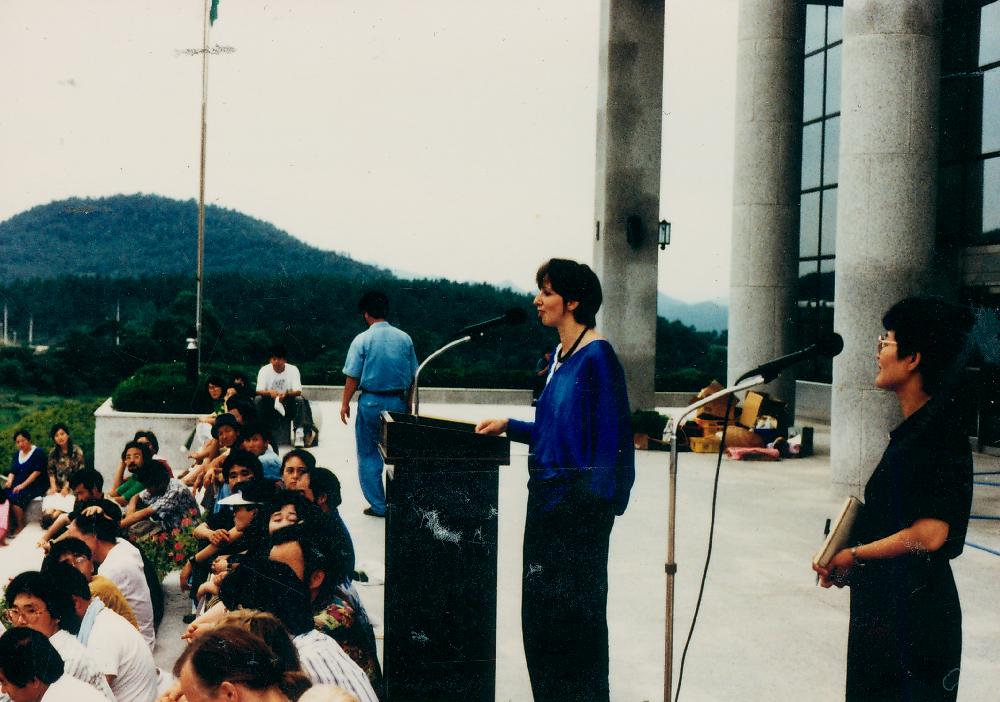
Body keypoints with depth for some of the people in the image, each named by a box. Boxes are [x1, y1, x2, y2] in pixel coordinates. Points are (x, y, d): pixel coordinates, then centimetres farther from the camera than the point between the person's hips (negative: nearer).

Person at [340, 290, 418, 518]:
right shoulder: (404, 338, 2)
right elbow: (413, 376, 6)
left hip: (371, 402, -3)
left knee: (369, 455, 7)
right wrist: (408, 402, 17)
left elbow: (352, 377, -8)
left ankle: (379, 506, 7)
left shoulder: (362, 340, -8)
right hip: (398, 402, 3)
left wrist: (345, 404, 3)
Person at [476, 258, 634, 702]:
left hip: (579, 503, -9)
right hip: (547, 496, 9)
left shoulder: (596, 357, -14)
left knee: (575, 608, 1)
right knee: (540, 604, 14)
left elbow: (609, 433, -17)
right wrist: (509, 427, 12)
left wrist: (599, 500, -20)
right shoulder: (559, 355, 12)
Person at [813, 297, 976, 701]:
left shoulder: (938, 437, -20)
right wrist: (843, 558, 7)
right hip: (885, 604, 10)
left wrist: (855, 556, -15)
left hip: (914, 612, -10)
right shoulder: (913, 429, 11)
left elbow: (928, 535, -27)